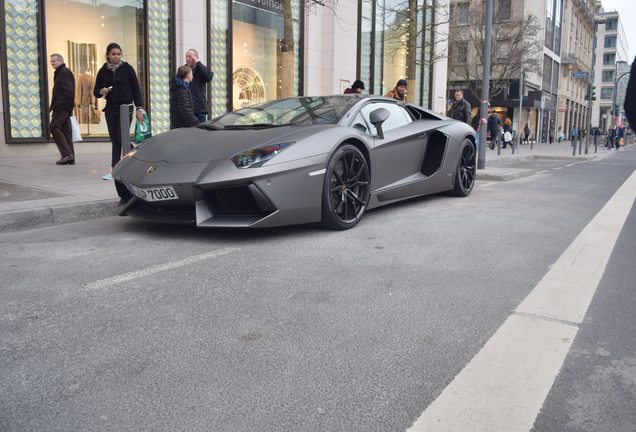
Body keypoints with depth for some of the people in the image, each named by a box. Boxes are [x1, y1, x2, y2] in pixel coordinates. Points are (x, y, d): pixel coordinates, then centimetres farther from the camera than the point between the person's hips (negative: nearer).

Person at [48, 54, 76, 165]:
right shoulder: (60, 72, 23)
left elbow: (67, 91, -18)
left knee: (54, 127, -11)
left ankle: (67, 154, -13)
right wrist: (53, 106, 15)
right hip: (64, 107, 10)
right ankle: (70, 158, 6)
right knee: (66, 131, 7)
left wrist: (55, 105, -20)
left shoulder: (64, 72, -8)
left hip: (62, 106, -10)